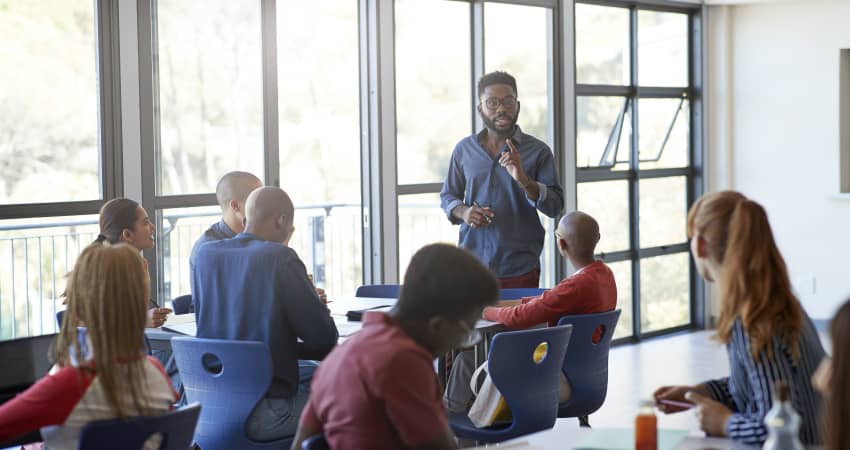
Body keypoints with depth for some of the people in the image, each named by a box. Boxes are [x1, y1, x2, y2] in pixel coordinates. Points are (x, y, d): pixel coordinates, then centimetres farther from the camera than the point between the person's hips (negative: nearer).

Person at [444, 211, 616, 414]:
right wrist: (500, 304, 10)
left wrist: (485, 311, -3)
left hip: (565, 381, -9)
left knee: (467, 358, 2)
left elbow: (519, 318, -23)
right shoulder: (605, 273, 1)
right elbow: (549, 299, 11)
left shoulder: (577, 286, -28)